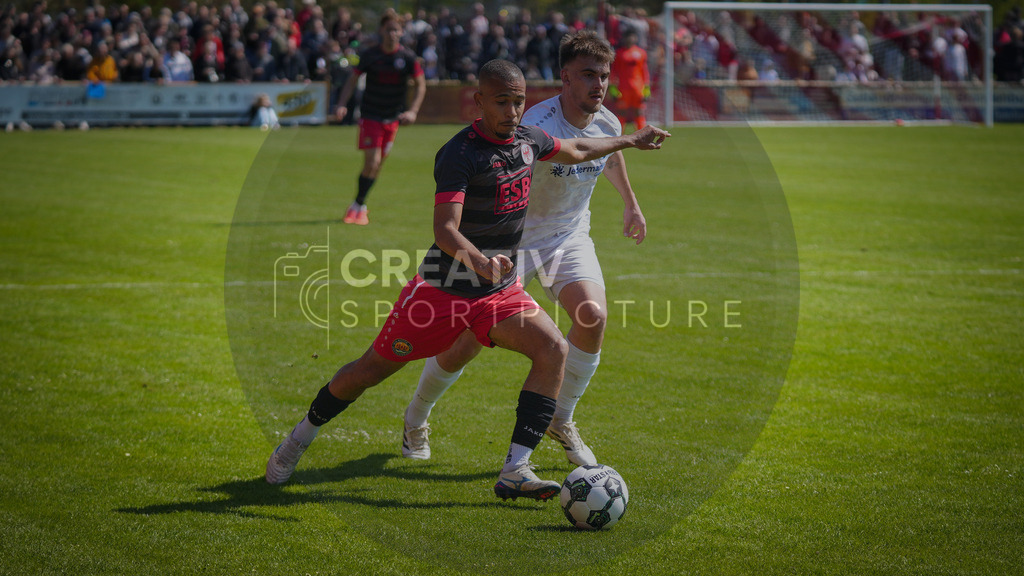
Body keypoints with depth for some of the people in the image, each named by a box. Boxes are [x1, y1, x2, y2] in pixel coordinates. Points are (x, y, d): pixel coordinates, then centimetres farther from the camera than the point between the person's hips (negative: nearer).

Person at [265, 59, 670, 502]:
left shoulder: (528, 139, 2)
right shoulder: (458, 154, -22)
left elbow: (575, 151, 25)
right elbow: (445, 230, -32)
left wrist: (630, 141, 35)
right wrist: (479, 262, -51)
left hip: (501, 289, 6)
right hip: (443, 285, -6)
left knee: (553, 349, -18)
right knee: (373, 369, 5)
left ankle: (515, 470, -19)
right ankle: (301, 436, 30)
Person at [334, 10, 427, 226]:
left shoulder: (408, 57, -5)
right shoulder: (370, 55, -8)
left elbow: (421, 86, 4)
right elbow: (353, 81, 0)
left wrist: (412, 111, -8)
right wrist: (342, 105, -14)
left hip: (393, 119, 2)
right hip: (370, 117, -2)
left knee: (377, 165, 7)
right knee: (371, 162, -13)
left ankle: (359, 207, 22)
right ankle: (359, 205, 2)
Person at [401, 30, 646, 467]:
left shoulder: (607, 124, -7)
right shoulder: (537, 128, -29)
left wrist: (631, 204, 31)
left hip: (570, 237, 5)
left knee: (593, 315, -22)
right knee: (465, 343, -4)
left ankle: (561, 419, 1)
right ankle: (416, 419, 26)